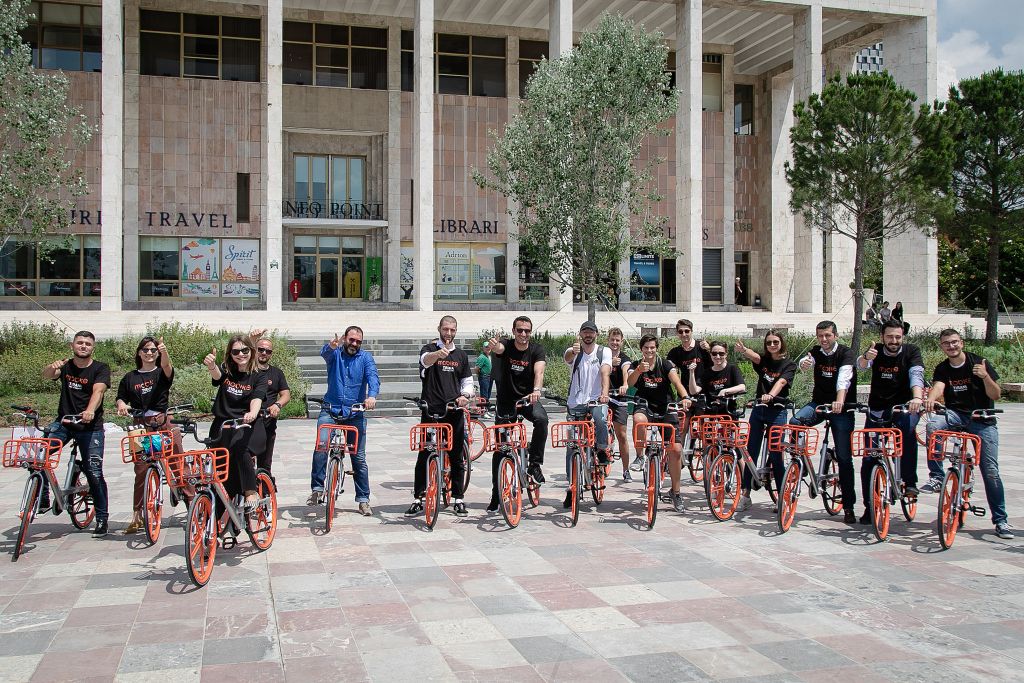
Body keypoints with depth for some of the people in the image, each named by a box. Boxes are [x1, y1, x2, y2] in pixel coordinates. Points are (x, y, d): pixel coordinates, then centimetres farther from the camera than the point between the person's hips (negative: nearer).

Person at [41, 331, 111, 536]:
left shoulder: (100, 369, -3)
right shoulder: (65, 366, 7)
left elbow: (98, 391, -20)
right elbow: (46, 375, -12)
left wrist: (90, 411, -39)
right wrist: (53, 366, -36)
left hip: (90, 427, -3)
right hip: (63, 422, 3)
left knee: (94, 473, -5)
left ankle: (102, 519, 6)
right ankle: (42, 499, -2)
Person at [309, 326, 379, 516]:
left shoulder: (365, 357, 3)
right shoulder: (335, 353, 2)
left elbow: (373, 377, -14)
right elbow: (324, 353, -22)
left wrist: (372, 395, -35)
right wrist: (331, 346, -48)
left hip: (355, 414, 1)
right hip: (331, 410, -1)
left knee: (359, 457, 4)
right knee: (321, 447, -22)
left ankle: (363, 499, 14)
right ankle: (317, 488, -9)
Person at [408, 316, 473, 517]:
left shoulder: (461, 355, 13)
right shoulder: (429, 349, 1)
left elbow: (467, 381, 18)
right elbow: (426, 360, -24)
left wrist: (465, 396, -4)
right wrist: (439, 353, -46)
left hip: (454, 411, 3)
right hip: (431, 410, -3)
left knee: (457, 457, 5)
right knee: (424, 456, 0)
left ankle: (457, 499, 14)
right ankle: (418, 499, 9)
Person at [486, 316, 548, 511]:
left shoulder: (537, 350, -10)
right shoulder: (506, 346, -10)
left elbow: (539, 372, -28)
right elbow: (498, 349, -35)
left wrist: (536, 390, -49)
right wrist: (494, 345, -60)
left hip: (528, 399, 0)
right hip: (506, 401, 0)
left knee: (541, 418, -34)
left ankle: (535, 463, -17)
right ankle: (496, 494, 11)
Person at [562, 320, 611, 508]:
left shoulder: (604, 351, 0)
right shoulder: (574, 352, 1)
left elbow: (605, 373, -17)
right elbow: (567, 357, -24)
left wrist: (604, 392, -36)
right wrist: (573, 351, -49)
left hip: (597, 400, -1)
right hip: (575, 403, 1)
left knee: (600, 419, -36)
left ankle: (602, 450, -7)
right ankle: (570, 487, 9)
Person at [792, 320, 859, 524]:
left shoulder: (845, 353, -11)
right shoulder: (816, 352, 2)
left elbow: (844, 378, -28)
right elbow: (804, 363, -19)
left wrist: (839, 402, -45)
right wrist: (804, 363, -45)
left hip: (841, 407, -3)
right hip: (819, 402, 3)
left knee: (844, 457, -3)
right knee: (795, 422, -28)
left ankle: (849, 506, 4)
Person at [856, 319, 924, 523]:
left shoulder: (911, 352, -6)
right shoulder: (876, 350, -2)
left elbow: (916, 375, -23)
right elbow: (861, 365, -22)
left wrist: (917, 398, -42)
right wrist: (866, 358, -47)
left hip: (904, 406, -2)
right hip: (877, 409, 2)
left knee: (907, 427, -36)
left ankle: (910, 481, -24)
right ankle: (870, 507, 11)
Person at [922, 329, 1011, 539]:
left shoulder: (979, 363, -4)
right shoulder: (942, 369, 2)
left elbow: (995, 395, -7)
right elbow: (938, 387, -19)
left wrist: (985, 376, -27)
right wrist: (930, 399, -42)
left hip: (983, 420, -2)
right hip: (956, 415, 2)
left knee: (990, 470, -9)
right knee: (933, 425, -32)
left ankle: (1000, 520, 2)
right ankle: (936, 477, -23)